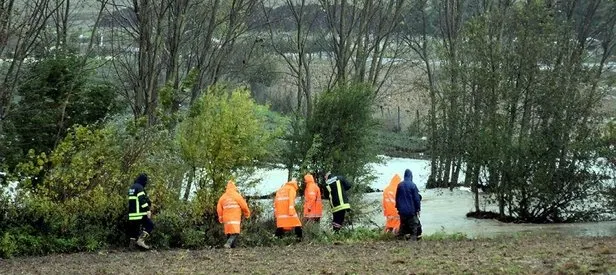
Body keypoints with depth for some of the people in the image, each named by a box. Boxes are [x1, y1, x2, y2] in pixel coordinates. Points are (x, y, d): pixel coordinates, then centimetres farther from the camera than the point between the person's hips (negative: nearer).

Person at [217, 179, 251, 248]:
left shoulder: (222, 197, 6)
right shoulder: (237, 195, -6)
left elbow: (219, 209, 8)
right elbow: (244, 206, -1)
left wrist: (220, 218, 19)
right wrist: (247, 213, 16)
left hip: (226, 219, 5)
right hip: (235, 218, -4)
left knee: (229, 233, 14)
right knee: (235, 233, -8)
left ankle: (232, 246, 15)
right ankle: (228, 243, -28)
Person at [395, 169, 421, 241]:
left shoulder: (400, 185, 3)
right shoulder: (412, 185, -12)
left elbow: (397, 198, 12)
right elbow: (416, 198, -8)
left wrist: (398, 207, 22)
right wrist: (418, 209, 0)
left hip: (402, 210, 5)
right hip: (411, 210, -5)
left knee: (403, 225, 13)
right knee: (413, 226, -1)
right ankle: (413, 238, -6)